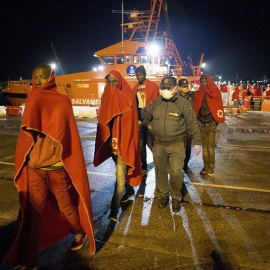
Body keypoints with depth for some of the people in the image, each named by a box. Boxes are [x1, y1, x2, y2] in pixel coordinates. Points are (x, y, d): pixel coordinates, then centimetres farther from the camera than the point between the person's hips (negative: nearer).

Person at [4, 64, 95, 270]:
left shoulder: (63, 101, -2)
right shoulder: (32, 100, 10)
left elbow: (69, 134, -7)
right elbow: (26, 131, 10)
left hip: (57, 166, -3)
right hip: (33, 166, 3)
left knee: (65, 206, 11)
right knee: (33, 212, 6)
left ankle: (80, 233, 39)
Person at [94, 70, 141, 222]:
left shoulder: (129, 96, -8)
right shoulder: (107, 96, 9)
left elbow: (130, 122, -15)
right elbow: (104, 119, 8)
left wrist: (124, 142, -23)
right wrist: (107, 141, -1)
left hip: (124, 141, -6)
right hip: (112, 141, 6)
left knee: (120, 174, -6)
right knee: (121, 170, 21)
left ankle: (114, 209, -1)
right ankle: (130, 190, 45)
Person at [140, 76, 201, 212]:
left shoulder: (183, 103, -6)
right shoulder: (155, 102, 4)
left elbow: (192, 124, -3)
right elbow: (146, 115, 11)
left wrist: (197, 142, -3)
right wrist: (139, 111, -9)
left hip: (177, 145, -3)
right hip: (159, 144, 4)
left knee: (176, 172, -7)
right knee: (160, 171, 13)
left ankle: (176, 197, 19)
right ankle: (163, 195, 34)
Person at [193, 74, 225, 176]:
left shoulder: (214, 91, 1)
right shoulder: (198, 93, 10)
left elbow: (217, 106, -6)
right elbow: (196, 107, 6)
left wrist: (218, 118, -15)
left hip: (211, 121, -3)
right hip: (201, 121, 3)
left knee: (210, 146, -4)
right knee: (204, 146, 8)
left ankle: (211, 167, 4)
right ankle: (205, 166, 15)